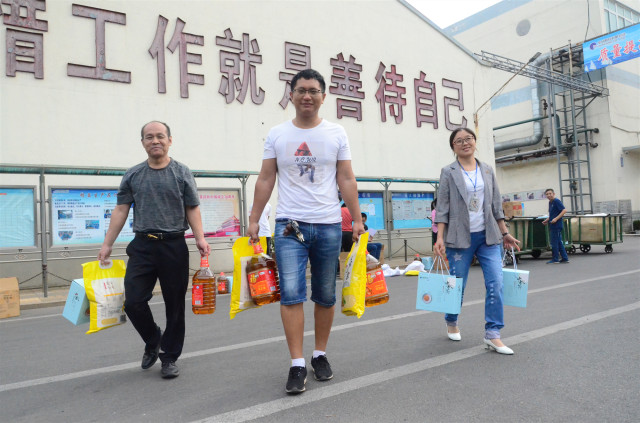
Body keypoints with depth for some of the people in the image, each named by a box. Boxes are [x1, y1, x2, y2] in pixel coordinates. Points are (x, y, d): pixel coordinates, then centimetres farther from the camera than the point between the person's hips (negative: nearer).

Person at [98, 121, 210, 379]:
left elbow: (192, 209, 3)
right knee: (133, 302, -4)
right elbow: (121, 210, 10)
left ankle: (169, 357, 20)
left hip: (174, 246, -2)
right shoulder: (132, 175, 10)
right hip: (142, 246, 2)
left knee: (175, 306, 4)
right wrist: (107, 244, 6)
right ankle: (153, 341, 25)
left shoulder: (181, 173, 5)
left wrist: (200, 238, -11)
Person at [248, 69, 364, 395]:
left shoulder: (336, 133, 6)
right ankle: (297, 365, 0)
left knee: (325, 296, 9)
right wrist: (254, 219, 2)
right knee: (291, 294, -9)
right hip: (289, 225, -1)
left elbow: (347, 180, 5)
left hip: (328, 225, 1)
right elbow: (265, 180, 6)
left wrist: (357, 218, -1)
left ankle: (320, 355, 26)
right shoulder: (277, 135, 6)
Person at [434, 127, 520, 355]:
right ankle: (451, 323, 32)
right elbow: (442, 208, -4)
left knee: (496, 283, -6)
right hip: (460, 238, -3)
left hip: (488, 236, 4)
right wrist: (440, 238, -12)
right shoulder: (448, 172, 0)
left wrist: (505, 233, 13)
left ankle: (492, 335, 3)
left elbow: (496, 205, 15)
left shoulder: (487, 170, 12)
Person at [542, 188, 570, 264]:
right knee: (559, 242, 12)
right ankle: (565, 258, 18)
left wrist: (556, 219, -24)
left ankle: (555, 259, 3)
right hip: (552, 226, 9)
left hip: (556, 225, -9)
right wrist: (547, 220, 13)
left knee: (554, 242, -4)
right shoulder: (550, 202, 15)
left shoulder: (557, 201, -11)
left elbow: (564, 210, -20)